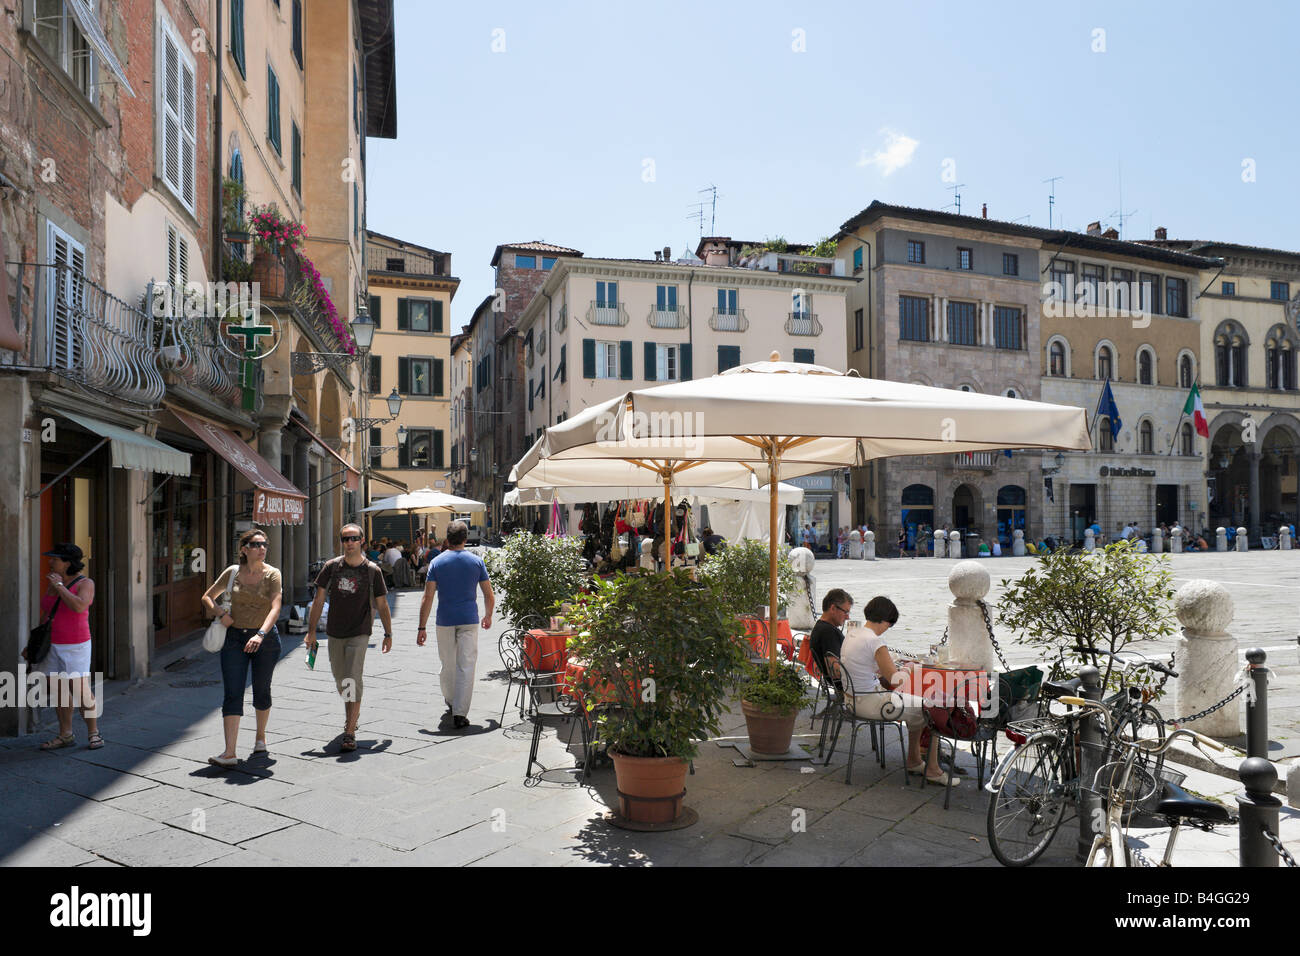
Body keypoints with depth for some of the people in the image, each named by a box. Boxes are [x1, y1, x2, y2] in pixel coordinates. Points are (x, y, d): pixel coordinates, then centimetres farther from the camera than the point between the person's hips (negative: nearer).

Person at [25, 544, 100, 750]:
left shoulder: (85, 584, -11)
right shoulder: (53, 585, 9)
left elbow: (79, 606, -29)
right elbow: (46, 615, 16)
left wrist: (59, 586, -20)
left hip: (75, 646, -7)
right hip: (51, 646, 7)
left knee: (81, 691, -8)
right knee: (58, 691, 8)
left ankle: (93, 734, 3)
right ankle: (66, 735, 17)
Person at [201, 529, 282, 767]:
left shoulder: (272, 575, -8)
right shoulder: (232, 572, 0)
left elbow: (275, 608, -20)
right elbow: (208, 597, 13)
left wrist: (260, 634, -35)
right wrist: (221, 614, -7)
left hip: (265, 638, -1)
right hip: (235, 638, 1)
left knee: (261, 691, 11)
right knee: (232, 694, -7)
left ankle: (261, 736, 35)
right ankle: (229, 753, -10)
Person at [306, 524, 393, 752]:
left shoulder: (372, 570, -5)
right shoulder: (331, 567, 0)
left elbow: (381, 605, 3)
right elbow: (319, 600, 3)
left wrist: (388, 634, 4)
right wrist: (311, 630, -1)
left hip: (360, 633, -3)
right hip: (335, 633, 4)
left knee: (352, 680, -13)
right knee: (340, 678, 16)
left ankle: (349, 733, -10)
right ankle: (353, 713, 41)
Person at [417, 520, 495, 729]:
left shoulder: (437, 562, -1)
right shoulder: (476, 561, 0)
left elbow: (428, 598, -6)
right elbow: (489, 596, 3)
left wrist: (422, 628, -3)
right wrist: (488, 616, 21)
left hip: (444, 621, 1)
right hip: (469, 620, -1)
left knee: (448, 665, 17)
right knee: (466, 667, -1)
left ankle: (451, 703, 36)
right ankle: (460, 714, -6)